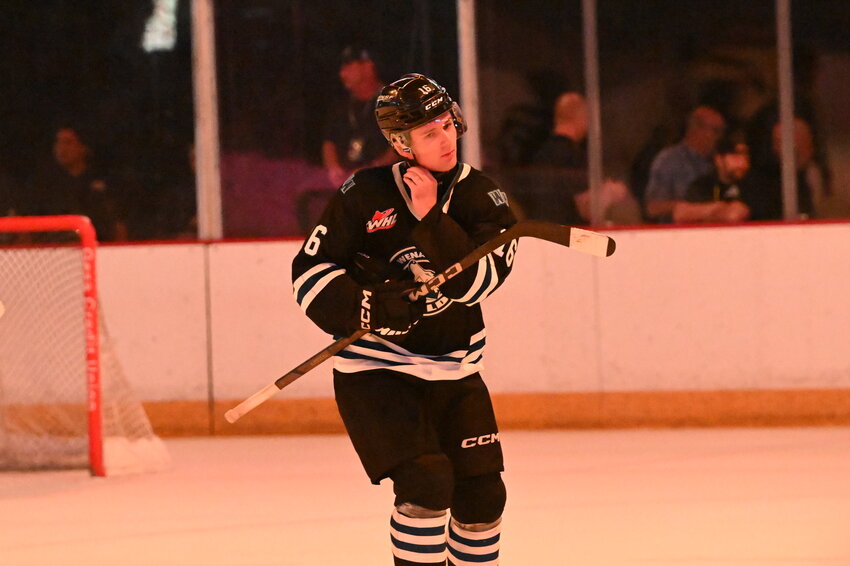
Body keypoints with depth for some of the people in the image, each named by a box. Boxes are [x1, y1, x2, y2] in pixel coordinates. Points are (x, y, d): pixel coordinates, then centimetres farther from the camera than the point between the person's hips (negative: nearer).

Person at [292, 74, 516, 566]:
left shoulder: (482, 197, -2)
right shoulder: (366, 194, -9)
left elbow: (476, 282, -15)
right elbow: (310, 272, -9)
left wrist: (431, 219, -24)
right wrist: (370, 307, -24)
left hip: (453, 371, 4)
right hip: (375, 368, -4)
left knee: (483, 495, 7)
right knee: (426, 481, -21)